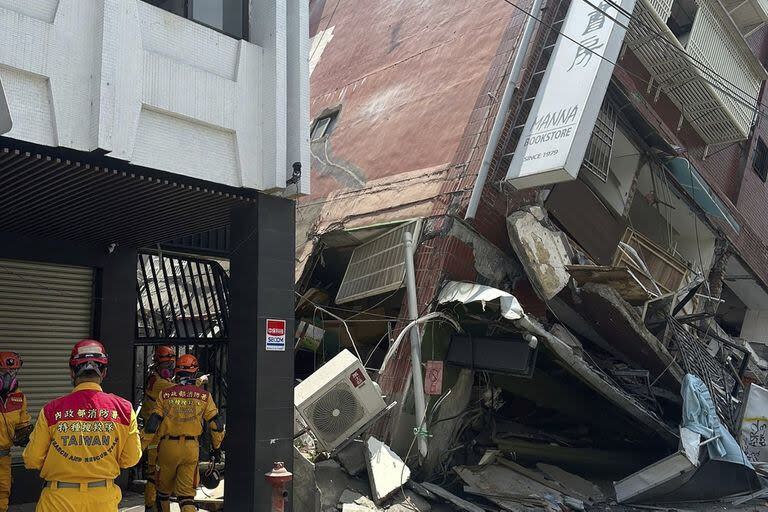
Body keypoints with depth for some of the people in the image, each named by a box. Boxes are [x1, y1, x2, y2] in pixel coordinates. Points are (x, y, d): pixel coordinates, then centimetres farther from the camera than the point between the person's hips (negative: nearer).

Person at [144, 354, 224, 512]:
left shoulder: (165, 394, -3)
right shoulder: (204, 396, -1)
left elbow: (152, 424, -5)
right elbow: (216, 425, 3)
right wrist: (217, 448, 16)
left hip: (168, 446, 0)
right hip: (192, 448, 0)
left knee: (163, 490, 20)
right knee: (186, 493, 4)